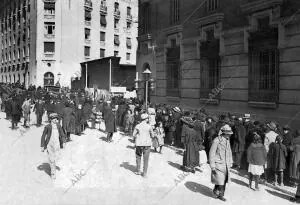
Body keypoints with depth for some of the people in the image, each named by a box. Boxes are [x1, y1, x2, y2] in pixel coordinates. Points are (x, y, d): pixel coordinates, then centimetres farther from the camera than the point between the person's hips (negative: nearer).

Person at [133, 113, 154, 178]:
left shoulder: (137, 126, -7)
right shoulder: (149, 126, -8)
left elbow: (134, 134, -6)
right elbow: (152, 135, -1)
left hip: (139, 144, 1)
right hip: (147, 144, -1)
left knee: (138, 157, 18)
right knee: (146, 159, 6)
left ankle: (138, 171, 23)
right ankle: (144, 173, 8)